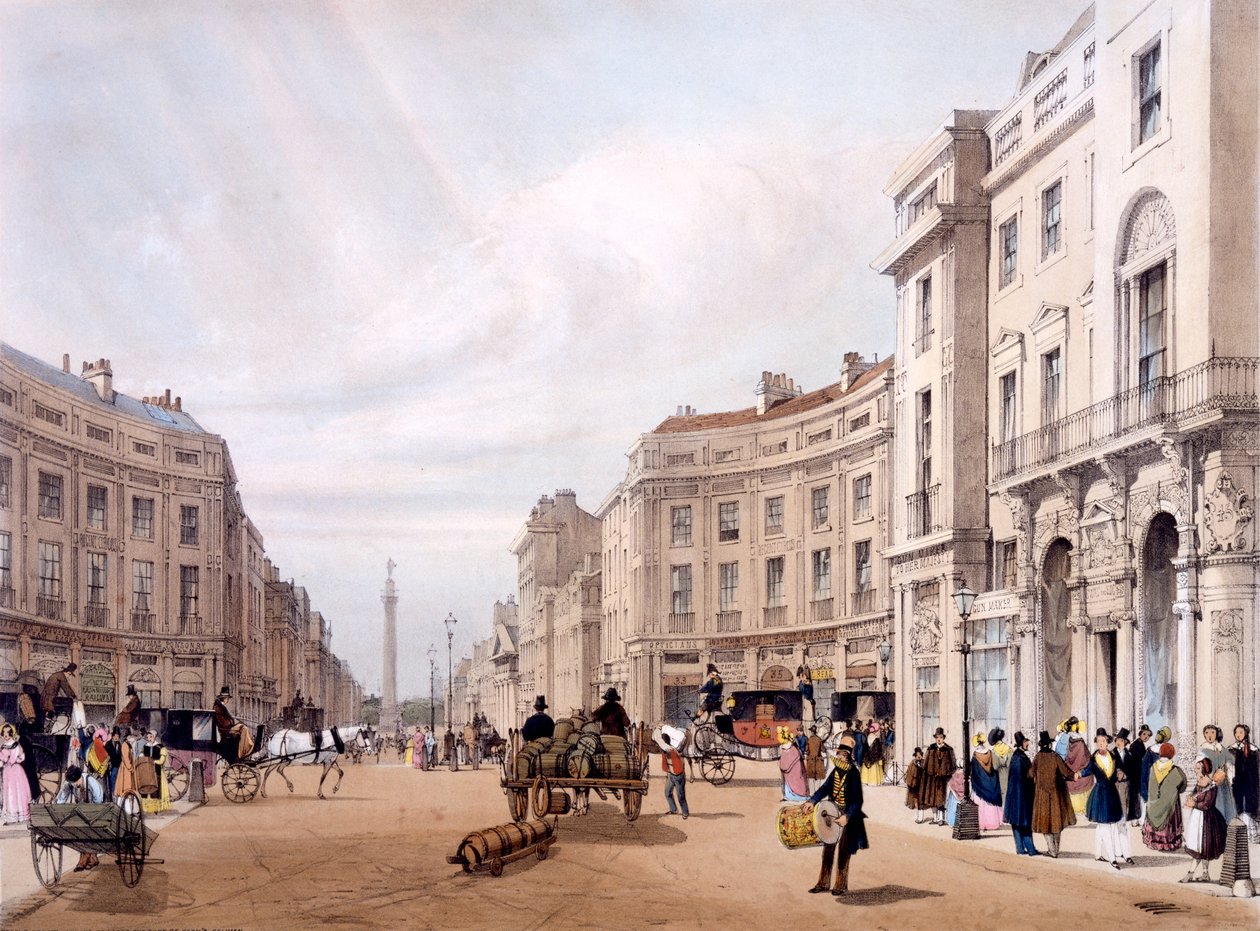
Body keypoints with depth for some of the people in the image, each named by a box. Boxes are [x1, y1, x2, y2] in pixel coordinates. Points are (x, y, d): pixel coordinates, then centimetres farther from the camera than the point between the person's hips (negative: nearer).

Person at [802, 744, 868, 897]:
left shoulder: (853, 774, -15)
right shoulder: (835, 771, 3)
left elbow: (857, 800, -18)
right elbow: (825, 788, -1)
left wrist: (847, 816, -29)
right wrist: (812, 801, -18)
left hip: (847, 817, -6)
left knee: (843, 852, 2)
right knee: (828, 849, 11)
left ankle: (841, 885, 14)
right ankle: (823, 882, 22)